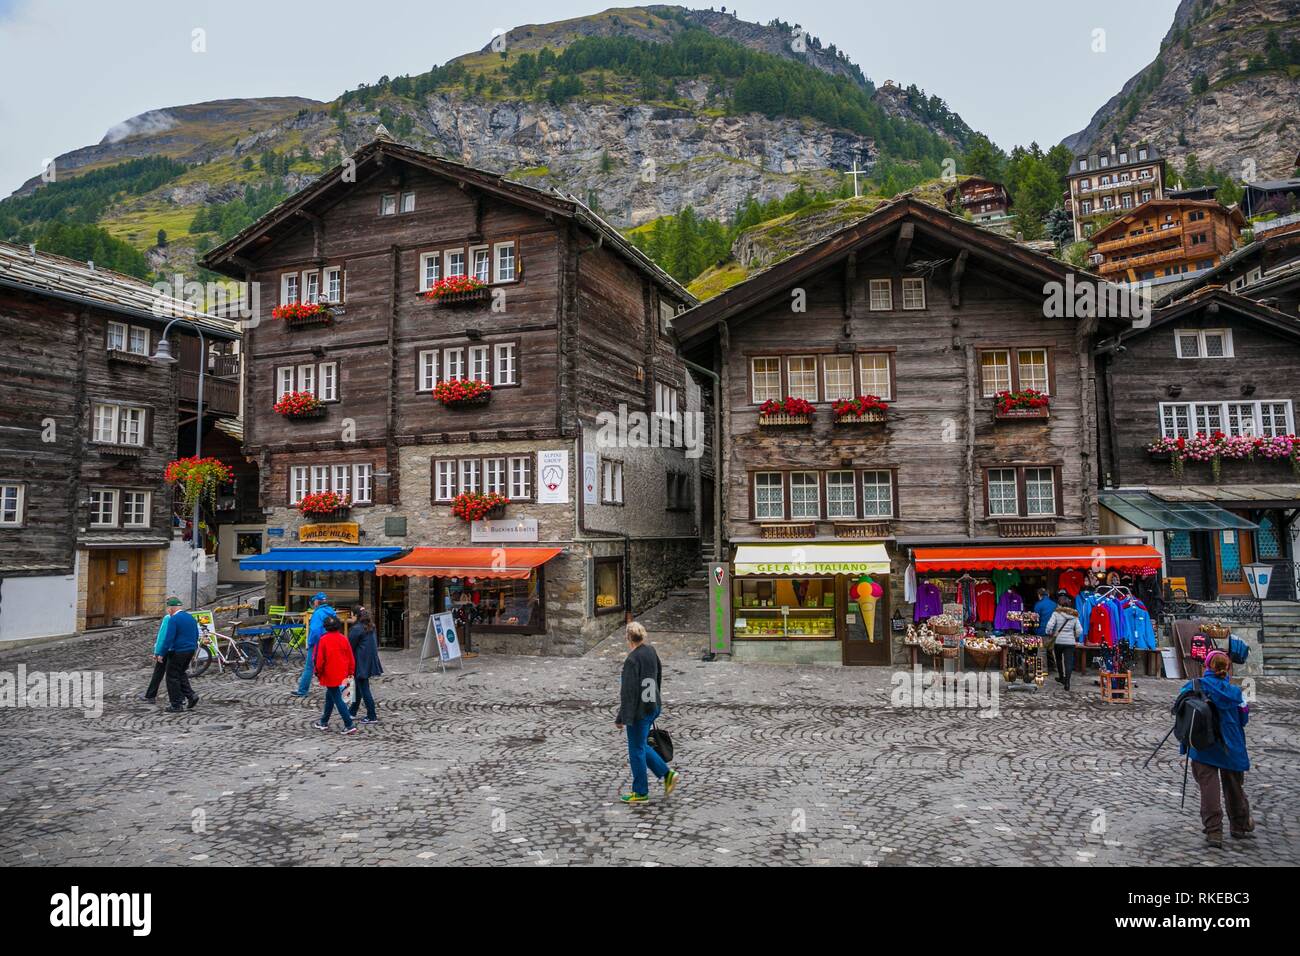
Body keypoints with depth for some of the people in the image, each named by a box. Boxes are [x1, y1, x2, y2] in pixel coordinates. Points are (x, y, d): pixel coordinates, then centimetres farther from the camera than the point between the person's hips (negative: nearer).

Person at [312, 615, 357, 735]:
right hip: (342, 674, 5)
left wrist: (318, 673, 5)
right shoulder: (343, 639, 0)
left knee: (337, 699, -3)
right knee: (330, 696, 22)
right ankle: (324, 722, 33)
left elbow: (319, 659, -10)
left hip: (330, 675, -5)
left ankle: (349, 725, -7)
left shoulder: (323, 640, -13)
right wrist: (350, 672, 16)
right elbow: (350, 657, 5)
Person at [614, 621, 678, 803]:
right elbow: (659, 677, 16)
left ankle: (640, 792, 16)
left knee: (636, 750, 6)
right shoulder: (651, 652, 3)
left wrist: (622, 718, -17)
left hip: (639, 711, -8)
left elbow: (628, 691, -21)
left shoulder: (632, 660, -21)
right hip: (653, 707, 8)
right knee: (641, 746, 22)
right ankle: (667, 774, 19)